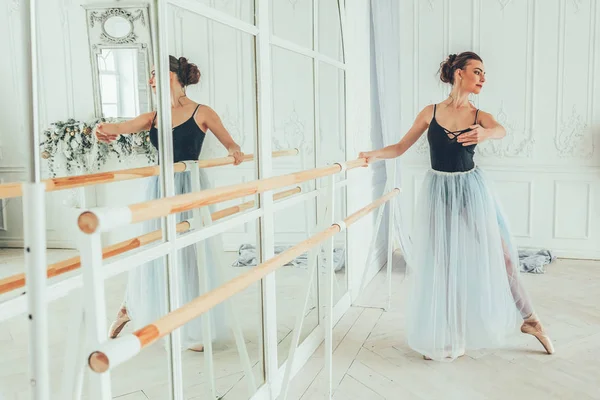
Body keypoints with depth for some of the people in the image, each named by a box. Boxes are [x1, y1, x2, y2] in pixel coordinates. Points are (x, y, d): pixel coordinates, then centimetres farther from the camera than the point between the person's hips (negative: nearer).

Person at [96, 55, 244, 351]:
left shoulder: (201, 113, -1)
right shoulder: (154, 117, 9)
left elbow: (230, 144, 5)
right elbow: (120, 127, -8)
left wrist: (235, 152, -19)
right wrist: (104, 129, -31)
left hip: (190, 188, -3)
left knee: (190, 255, 3)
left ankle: (196, 330, 19)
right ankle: (130, 306, 36)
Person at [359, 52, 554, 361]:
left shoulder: (479, 116, -2)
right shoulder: (430, 112, -1)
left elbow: (501, 130, -24)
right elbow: (401, 147, 3)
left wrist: (486, 134, -47)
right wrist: (374, 154, -14)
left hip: (472, 191, 0)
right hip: (438, 192, 0)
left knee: (495, 255, 4)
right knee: (439, 264, 5)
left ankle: (527, 318, 24)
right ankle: (443, 337, 20)